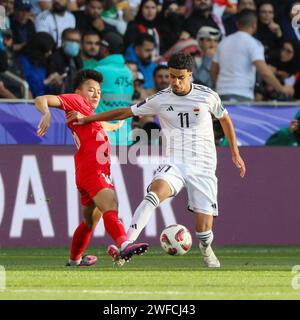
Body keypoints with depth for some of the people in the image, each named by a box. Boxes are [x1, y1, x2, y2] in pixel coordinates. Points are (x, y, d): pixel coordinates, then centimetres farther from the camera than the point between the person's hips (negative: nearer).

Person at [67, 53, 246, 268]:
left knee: (204, 228, -6)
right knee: (155, 192, -34)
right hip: (174, 164, 0)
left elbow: (225, 119, 16)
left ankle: (206, 250, 31)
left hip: (203, 167, 0)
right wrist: (86, 119, 4)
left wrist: (235, 153, 17)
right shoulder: (160, 100, 0)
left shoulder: (208, 96, -2)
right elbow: (125, 112, 7)